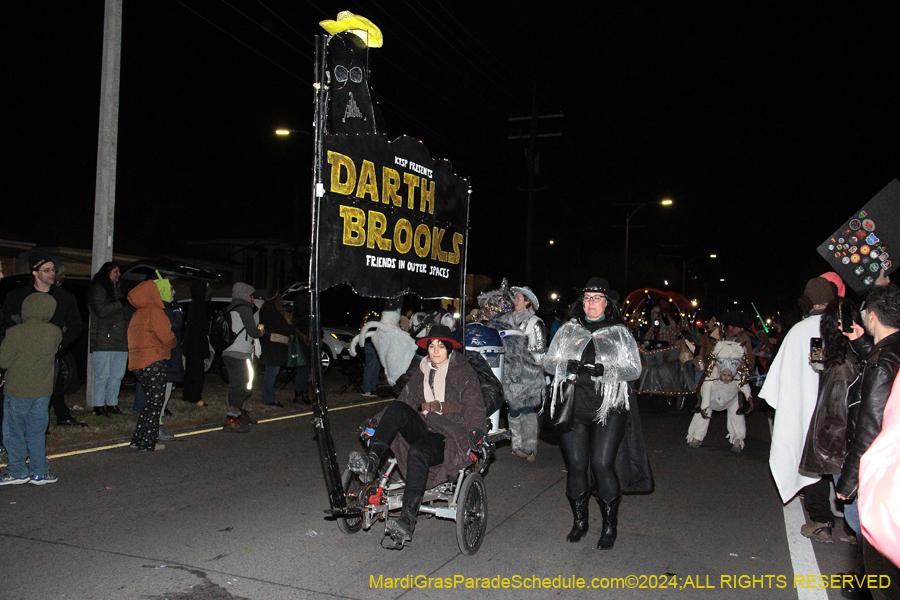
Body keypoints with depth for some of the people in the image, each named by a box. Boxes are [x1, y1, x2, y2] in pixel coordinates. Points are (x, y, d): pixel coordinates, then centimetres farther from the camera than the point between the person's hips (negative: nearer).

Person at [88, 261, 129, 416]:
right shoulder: (98, 289, -2)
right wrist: (121, 303, -11)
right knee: (103, 374, -6)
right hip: (104, 339, -8)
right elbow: (101, 311, -14)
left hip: (120, 339, 8)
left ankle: (112, 404, 13)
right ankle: (99, 406, 0)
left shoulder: (117, 289, 24)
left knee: (117, 374, 7)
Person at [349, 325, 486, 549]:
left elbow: (474, 406, -4)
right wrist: (377, 421, 9)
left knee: (418, 451, -37)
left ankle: (408, 518, -44)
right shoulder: (423, 373, 21)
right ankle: (371, 461, -36)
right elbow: (406, 399, 20)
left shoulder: (464, 373, 4)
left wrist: (476, 429, -24)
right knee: (396, 409, -22)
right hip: (425, 429, 6)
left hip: (451, 438, -6)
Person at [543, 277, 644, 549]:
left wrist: (605, 370, -16)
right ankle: (579, 521, 23)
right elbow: (548, 362, 10)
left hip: (609, 409, -2)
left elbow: (634, 369, 0)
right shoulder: (568, 331, 12)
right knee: (576, 465, 4)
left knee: (602, 464, -9)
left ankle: (610, 525, 9)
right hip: (573, 408, 2)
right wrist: (567, 366, -11)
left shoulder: (620, 333, 7)